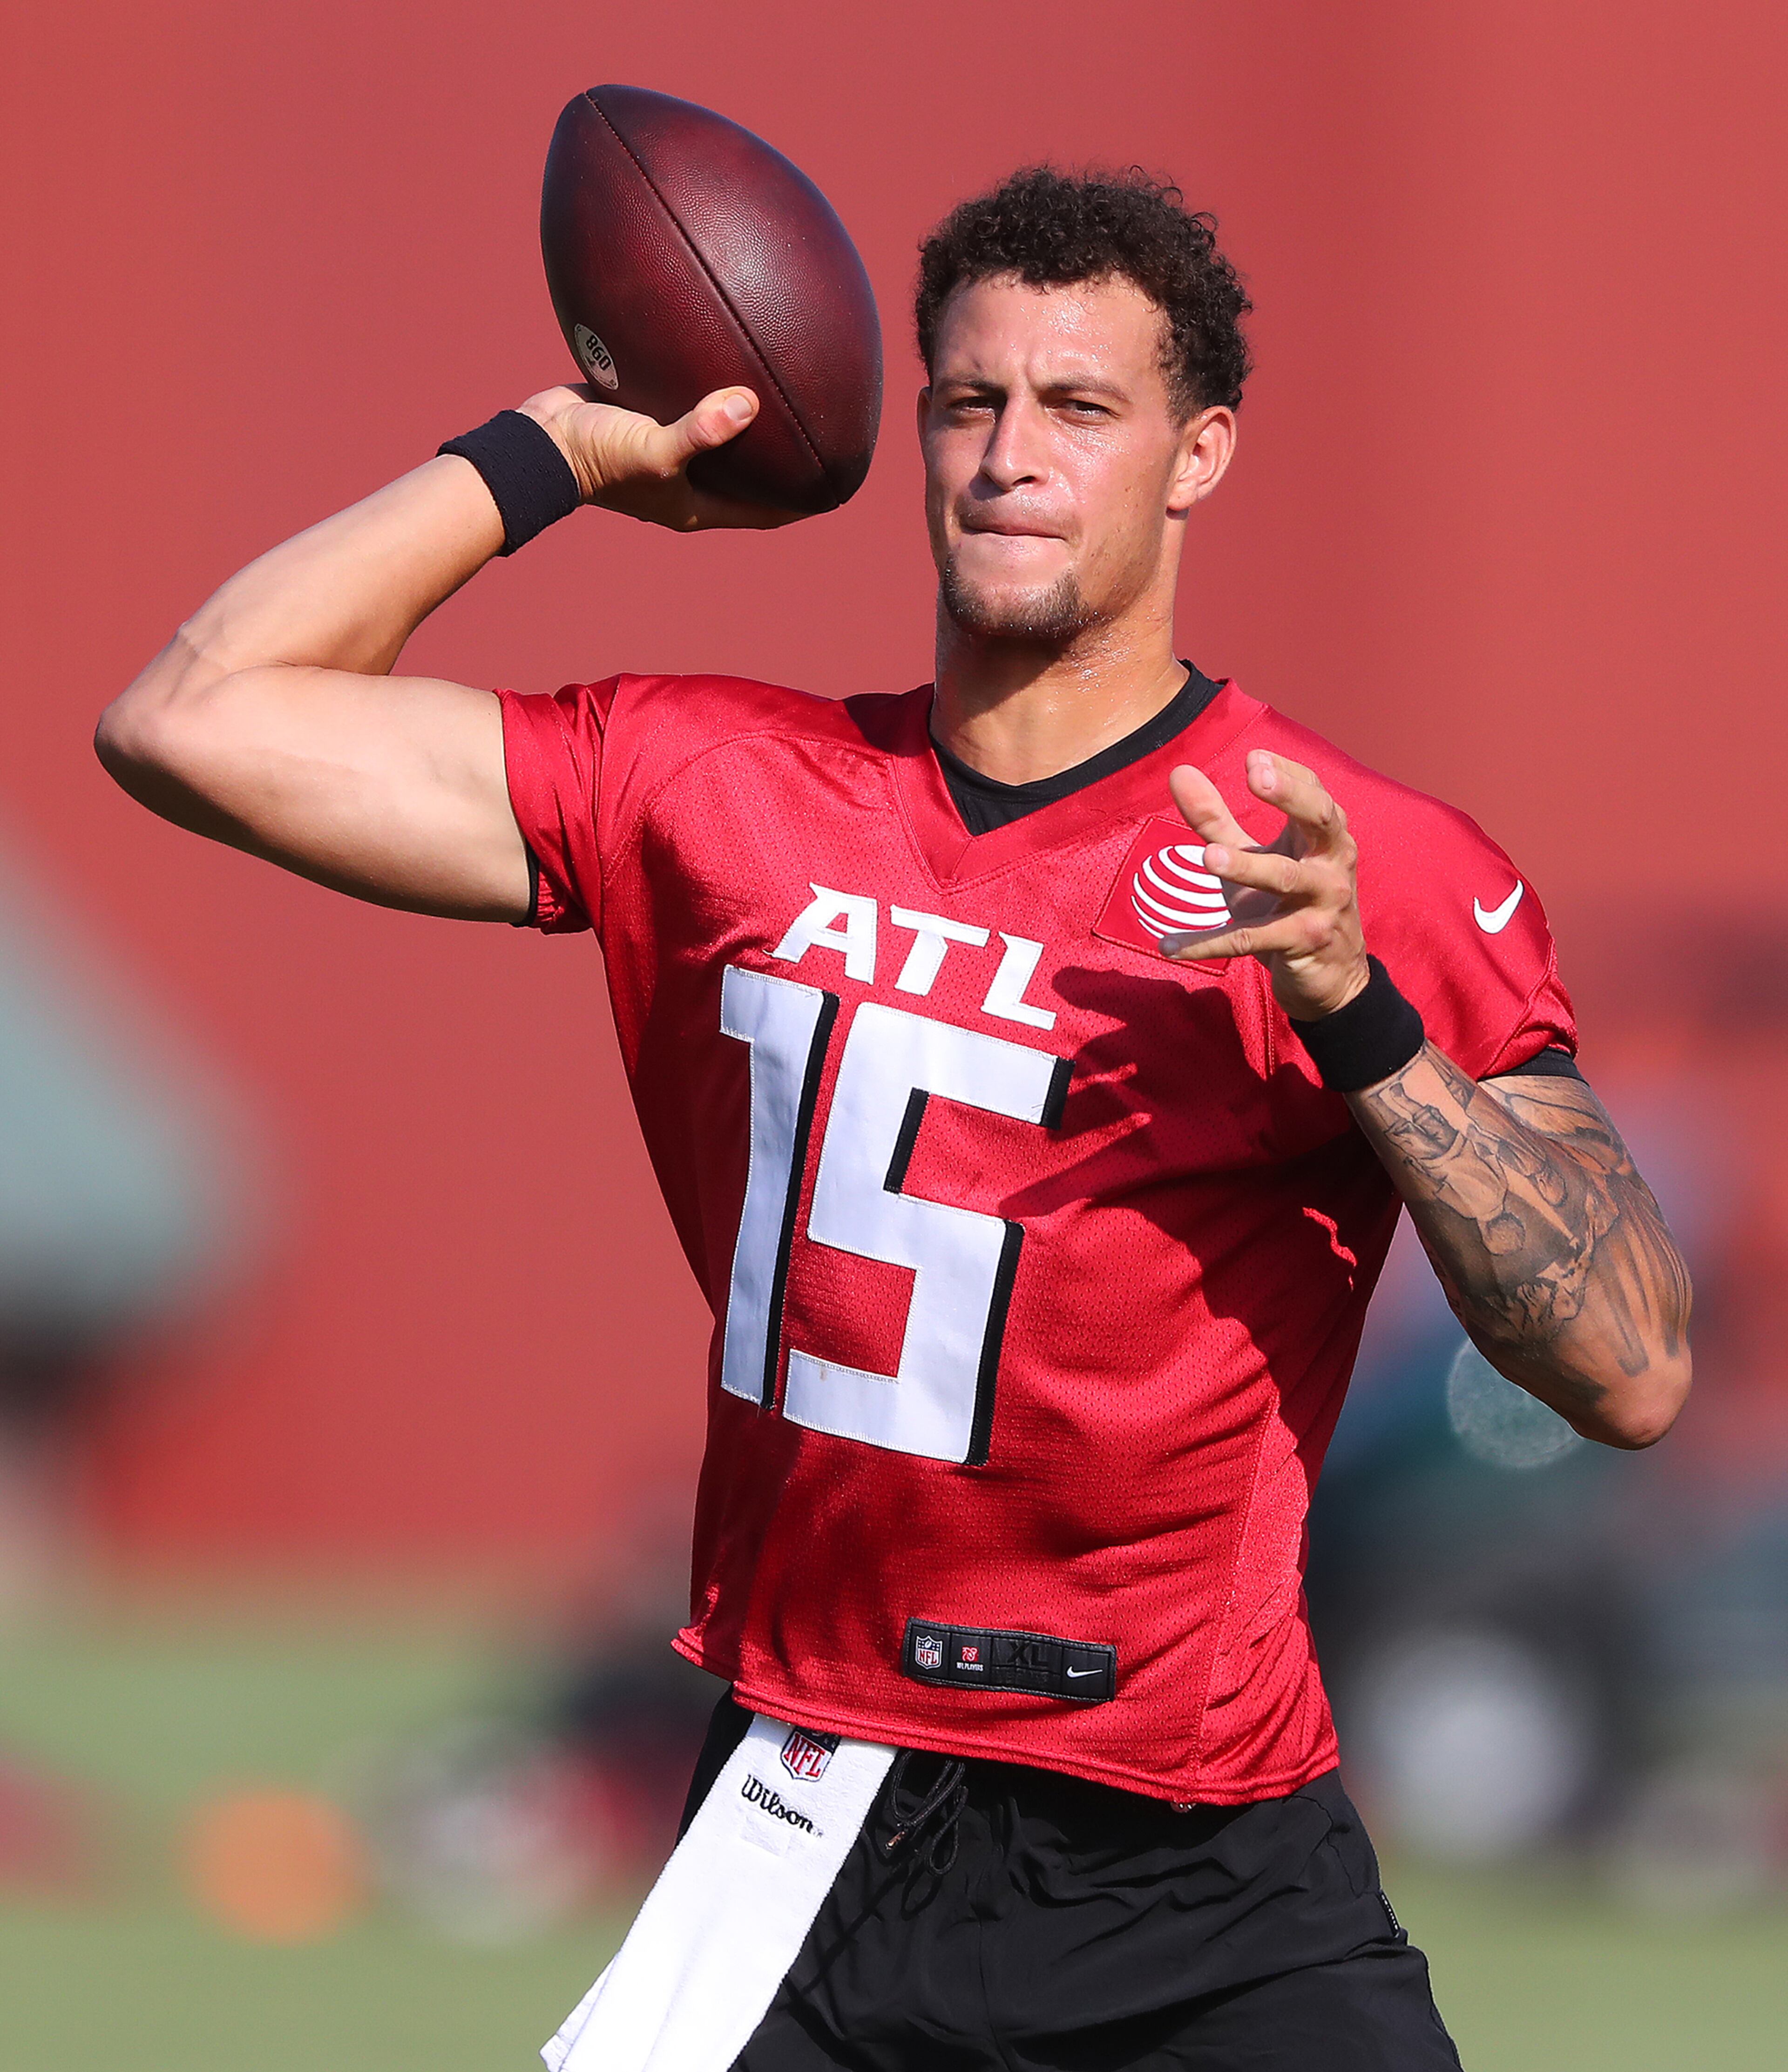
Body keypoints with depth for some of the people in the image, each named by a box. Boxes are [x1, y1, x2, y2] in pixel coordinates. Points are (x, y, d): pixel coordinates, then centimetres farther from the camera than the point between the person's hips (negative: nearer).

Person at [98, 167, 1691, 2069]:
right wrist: (549, 452, 7)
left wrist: (1356, 1014, -21)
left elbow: (1629, 1377, -10)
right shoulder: (710, 789, 6)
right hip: (795, 1850, 2)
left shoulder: (1374, 871, -3)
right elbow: (189, 725, 5)